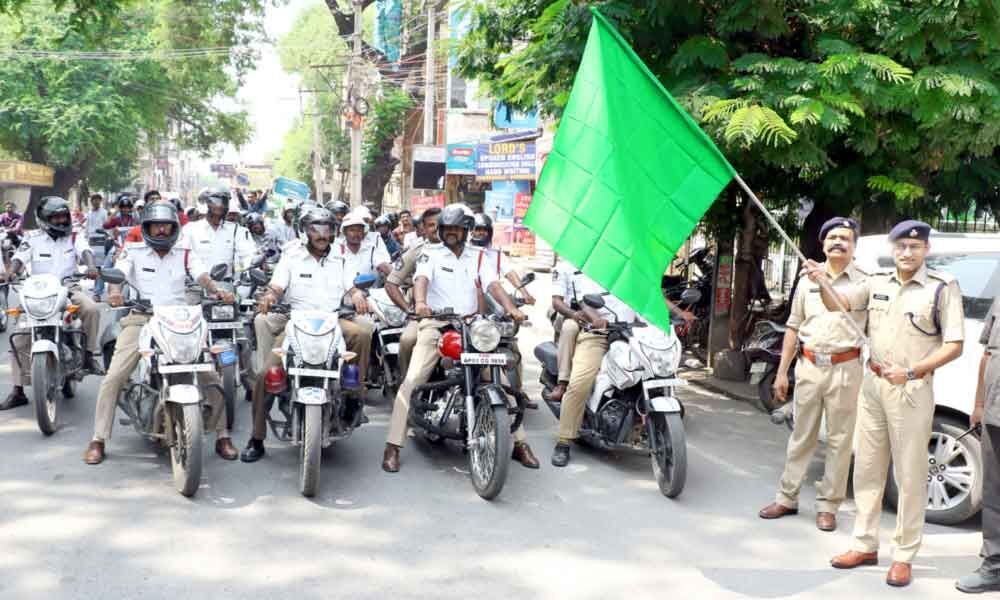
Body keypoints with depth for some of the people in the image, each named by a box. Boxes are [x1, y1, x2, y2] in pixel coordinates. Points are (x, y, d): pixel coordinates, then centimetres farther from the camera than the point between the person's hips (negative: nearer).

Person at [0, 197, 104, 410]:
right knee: (19, 338, -9)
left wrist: (89, 265, -32)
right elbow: (20, 257, -5)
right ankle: (18, 391, 0)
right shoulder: (32, 238, 9)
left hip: (69, 289, -1)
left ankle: (89, 354, -15)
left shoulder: (74, 237, 10)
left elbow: (85, 251, -9)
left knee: (91, 308, -33)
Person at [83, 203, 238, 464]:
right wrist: (115, 292, -33)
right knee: (114, 377, -14)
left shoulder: (185, 254, 12)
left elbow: (203, 276, -4)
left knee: (211, 376, -7)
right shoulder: (133, 252, 7)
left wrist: (218, 291, -26)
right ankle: (98, 440, -2)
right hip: (141, 320, -1)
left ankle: (223, 437, 5)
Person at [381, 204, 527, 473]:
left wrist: (510, 307, -20)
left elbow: (493, 284, 0)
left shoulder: (478, 257, 14)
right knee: (412, 380, -16)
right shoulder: (432, 255, 6)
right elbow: (421, 279, -13)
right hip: (437, 324, -3)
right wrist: (420, 302, -36)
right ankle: (393, 445, -13)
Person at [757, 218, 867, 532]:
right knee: (801, 436, 11)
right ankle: (787, 498, 20)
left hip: (844, 368, -3)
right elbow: (793, 328, 13)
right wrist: (782, 372, 11)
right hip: (809, 366, 3)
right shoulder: (807, 281, 10)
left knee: (839, 440, 3)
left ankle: (828, 505, 12)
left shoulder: (864, 282, -1)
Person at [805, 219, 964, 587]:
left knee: (910, 476, 1)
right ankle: (866, 545, 23)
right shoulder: (877, 284, 7)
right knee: (867, 469, 12)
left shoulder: (943, 288, -7)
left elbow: (954, 346, -8)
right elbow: (837, 304, 3)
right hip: (872, 385, 5)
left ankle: (904, 557, 10)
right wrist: (823, 282, -19)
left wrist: (910, 372, -20)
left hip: (911, 390, -5)